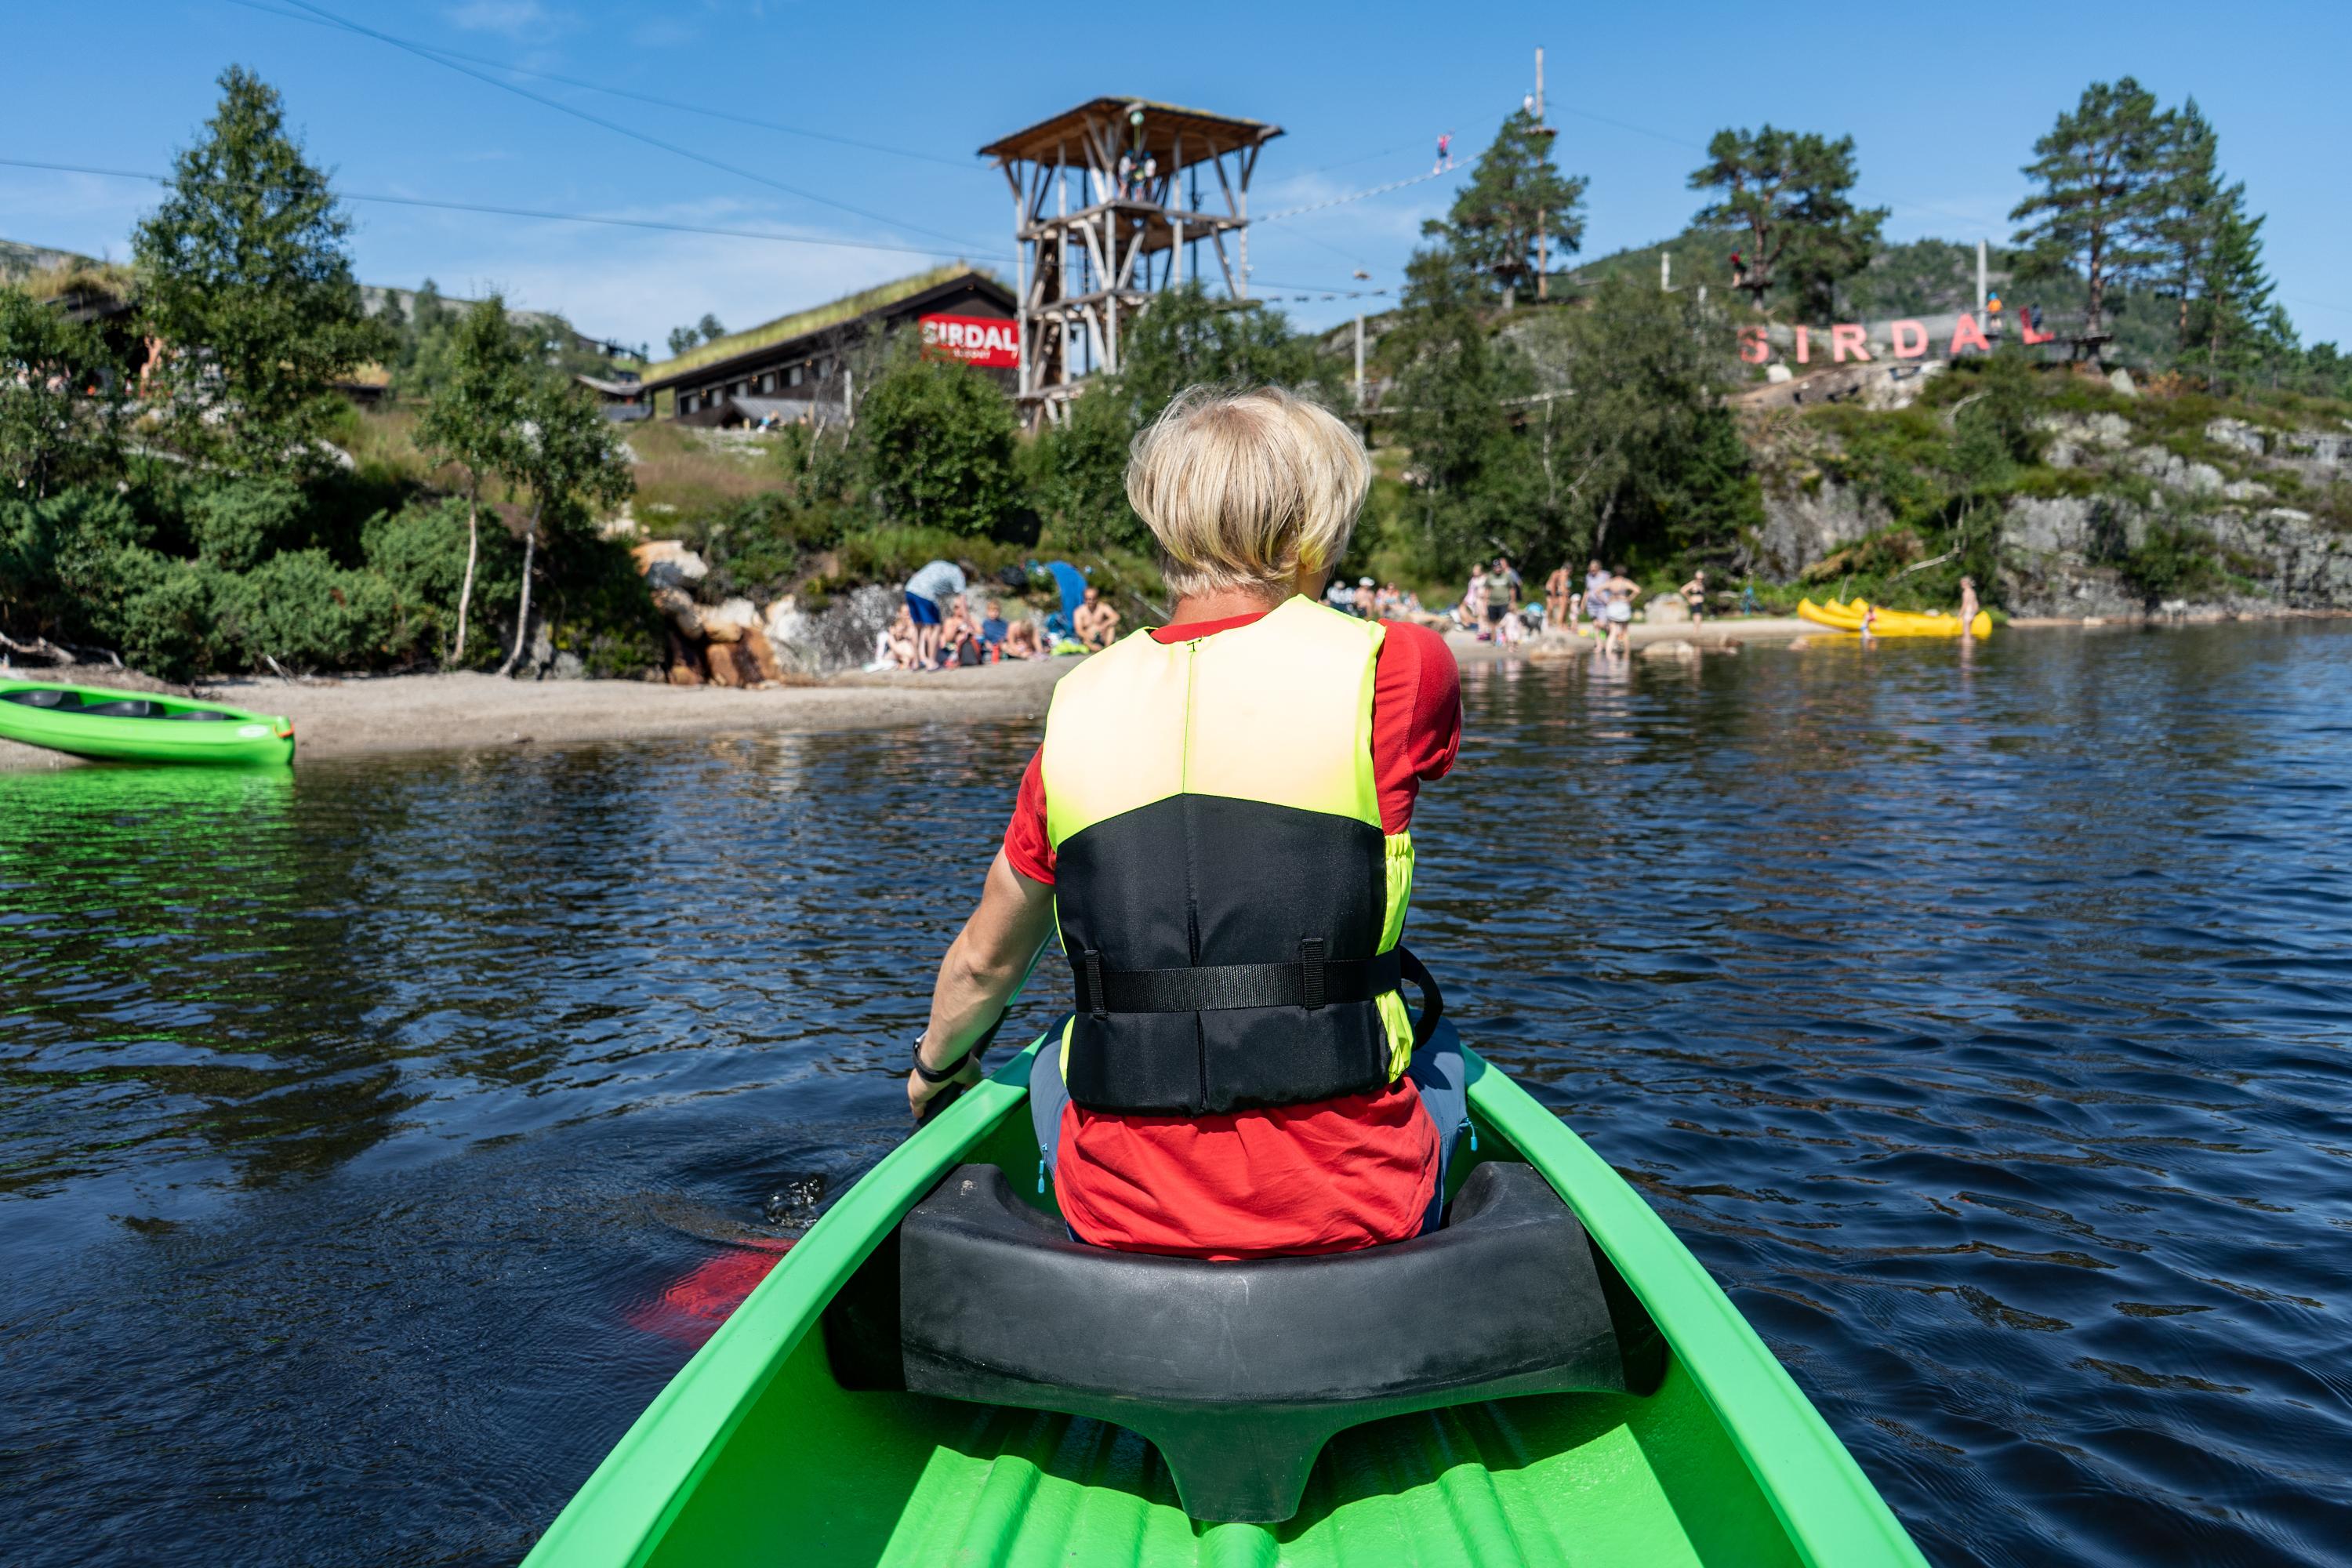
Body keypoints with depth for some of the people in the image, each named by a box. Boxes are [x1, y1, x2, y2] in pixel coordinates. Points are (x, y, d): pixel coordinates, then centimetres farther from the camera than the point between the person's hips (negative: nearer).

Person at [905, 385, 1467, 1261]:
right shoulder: (1396, 670, -9)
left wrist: (937, 1066, 34)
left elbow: (985, 961, 14)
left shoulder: (1076, 708, 0)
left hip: (1120, 1221, 2)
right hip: (1351, 1213, -1)